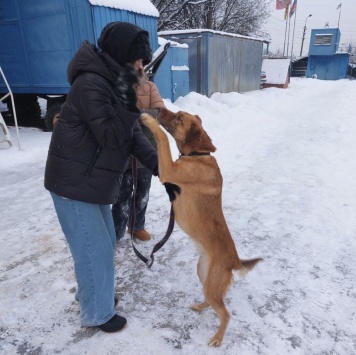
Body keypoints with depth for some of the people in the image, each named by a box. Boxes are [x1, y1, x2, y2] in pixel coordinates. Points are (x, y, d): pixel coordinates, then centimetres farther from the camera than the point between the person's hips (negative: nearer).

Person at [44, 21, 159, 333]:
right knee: (95, 250, 3)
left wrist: (156, 162, -9)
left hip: (94, 183, 9)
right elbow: (110, 137, -24)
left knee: (104, 244, 20)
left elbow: (133, 134, 3)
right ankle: (97, 313, 25)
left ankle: (92, 293, 43)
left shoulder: (113, 83, 9)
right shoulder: (91, 83, -21)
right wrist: (130, 101, -31)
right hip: (74, 185, -9)